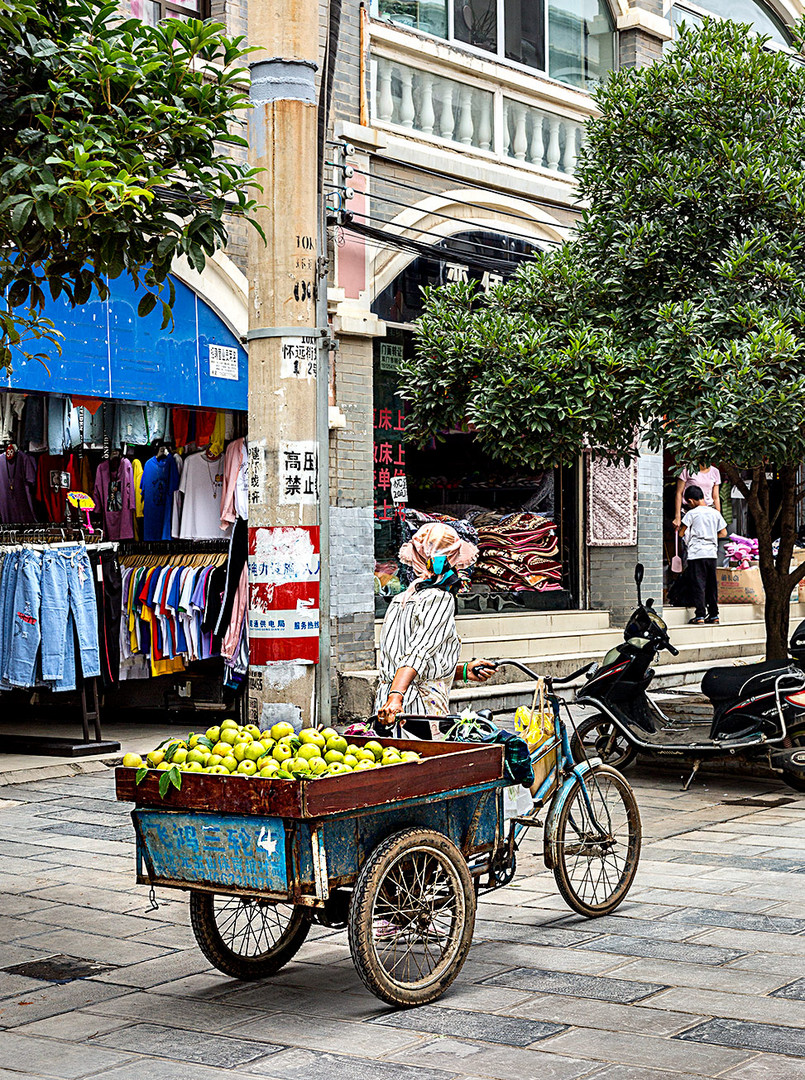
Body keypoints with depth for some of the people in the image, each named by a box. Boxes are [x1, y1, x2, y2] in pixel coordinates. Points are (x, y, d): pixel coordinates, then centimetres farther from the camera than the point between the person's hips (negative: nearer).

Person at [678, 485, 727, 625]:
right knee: (712, 584, 10)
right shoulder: (715, 513, 7)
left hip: (696, 554, -4)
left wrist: (679, 528, 19)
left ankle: (700, 615, -7)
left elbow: (681, 533, -3)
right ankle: (714, 614, 12)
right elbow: (723, 533, 11)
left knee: (698, 584, -3)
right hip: (712, 553, 4)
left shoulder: (691, 513, -6)